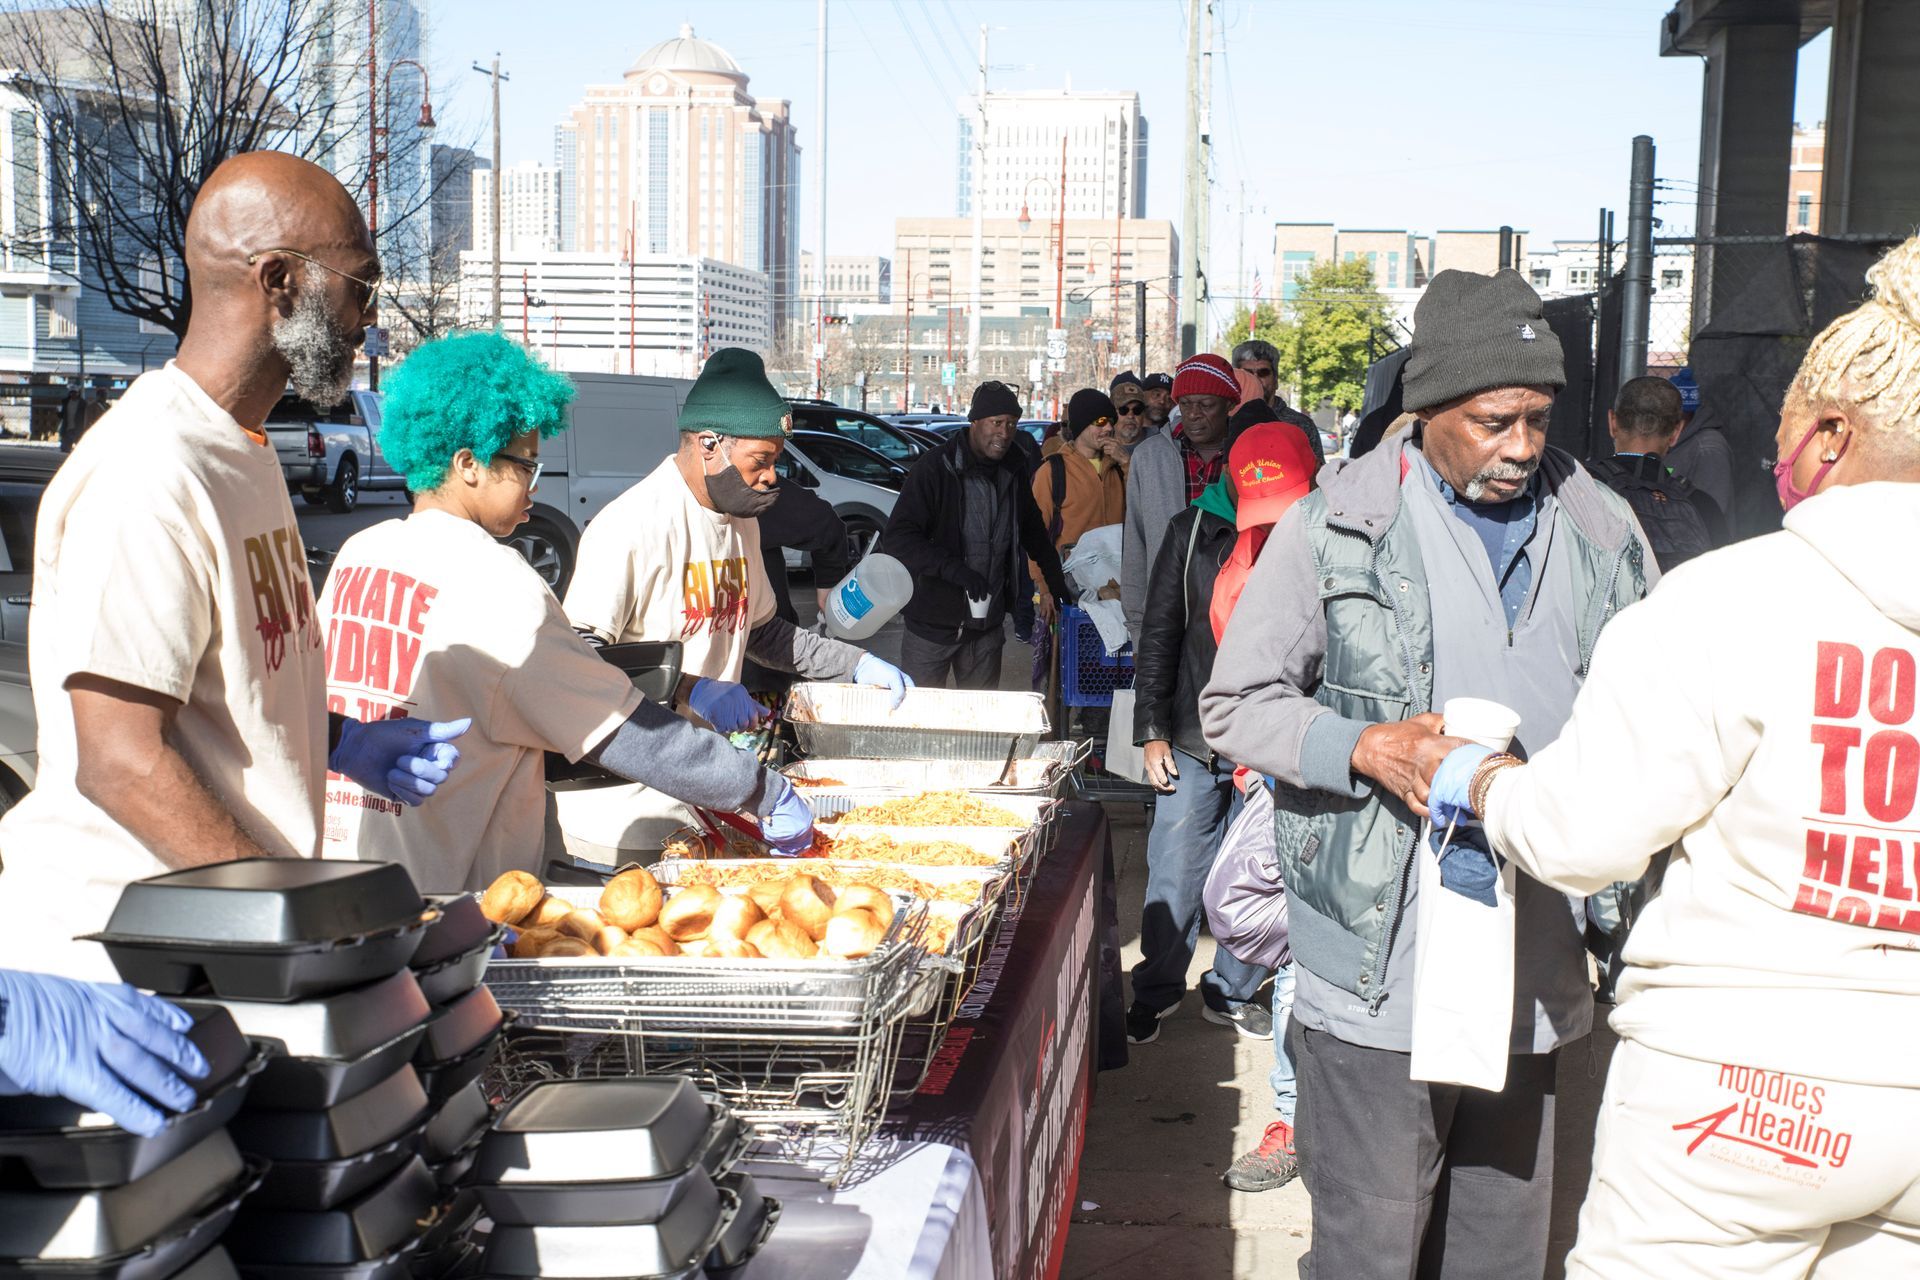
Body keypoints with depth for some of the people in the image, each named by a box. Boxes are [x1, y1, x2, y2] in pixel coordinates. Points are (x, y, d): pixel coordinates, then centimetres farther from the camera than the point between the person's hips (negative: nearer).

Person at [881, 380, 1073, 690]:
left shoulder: (1013, 475, 8)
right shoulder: (935, 468, -11)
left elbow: (1035, 535, 24)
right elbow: (896, 539, -19)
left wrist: (1056, 587, 20)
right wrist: (953, 569, -29)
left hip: (987, 626, 5)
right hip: (933, 622, -5)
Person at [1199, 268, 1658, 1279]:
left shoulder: (1604, 534, 7)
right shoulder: (1338, 525, -3)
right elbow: (1233, 704, 0)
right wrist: (1367, 747, -17)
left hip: (1535, 979, 4)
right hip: (1379, 978, -4)